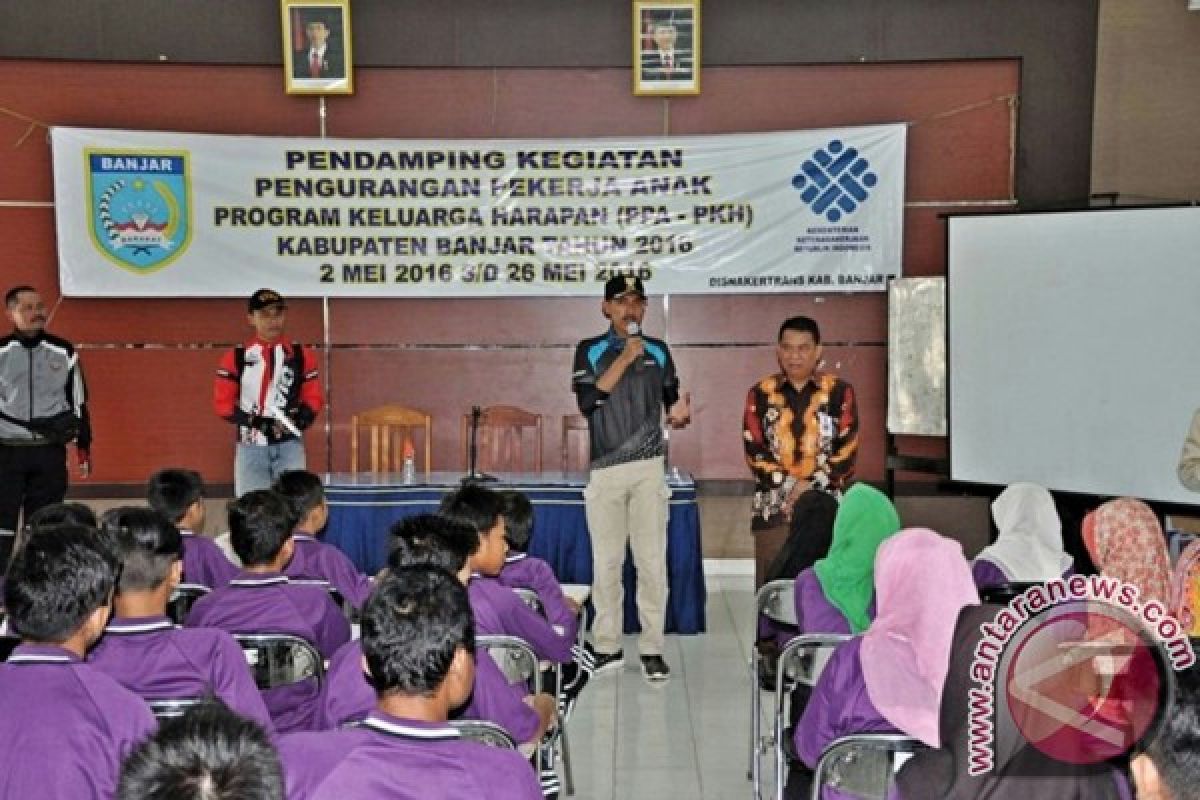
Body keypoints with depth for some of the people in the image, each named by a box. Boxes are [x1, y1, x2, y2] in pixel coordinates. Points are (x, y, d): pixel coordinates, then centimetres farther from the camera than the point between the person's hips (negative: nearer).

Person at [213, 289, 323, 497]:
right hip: (250, 447, 0)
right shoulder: (236, 357, 2)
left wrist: (298, 421, -13)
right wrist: (255, 422, -14)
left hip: (289, 445, 0)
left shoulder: (301, 355, 5)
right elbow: (222, 403, 1)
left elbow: (313, 398, 7)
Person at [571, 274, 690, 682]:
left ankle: (651, 649, 5)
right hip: (605, 470, 0)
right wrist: (624, 359, -14)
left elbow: (671, 403, 13)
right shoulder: (589, 351, 4)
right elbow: (586, 402, -10)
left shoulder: (658, 351, 10)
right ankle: (608, 647, 15)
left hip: (649, 469, 1)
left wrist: (680, 415, -11)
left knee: (652, 561, -2)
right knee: (606, 563, 5)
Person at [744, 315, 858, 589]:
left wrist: (811, 487, -13)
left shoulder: (839, 391, 4)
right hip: (774, 509, 1)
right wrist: (790, 487, -12)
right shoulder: (760, 393, 7)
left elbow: (847, 450, -3)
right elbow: (755, 451, 0)